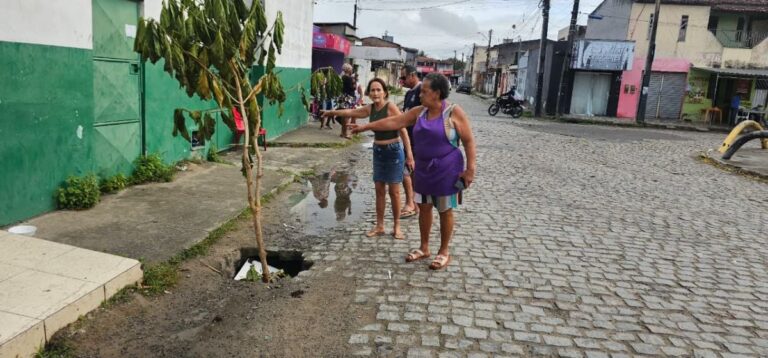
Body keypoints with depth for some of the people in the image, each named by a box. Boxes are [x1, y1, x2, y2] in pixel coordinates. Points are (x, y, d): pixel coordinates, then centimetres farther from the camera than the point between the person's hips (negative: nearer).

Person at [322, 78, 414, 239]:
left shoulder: (391, 107, -15)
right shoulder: (370, 109, 3)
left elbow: (403, 131, -17)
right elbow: (351, 112, 20)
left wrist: (409, 155, -20)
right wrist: (332, 112, 31)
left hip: (393, 151, -6)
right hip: (378, 151, 6)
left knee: (394, 191, 1)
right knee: (379, 190, 9)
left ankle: (397, 227, 13)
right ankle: (379, 226, 19)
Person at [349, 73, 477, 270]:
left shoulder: (454, 113, -13)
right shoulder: (419, 112, 4)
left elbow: (469, 141, -11)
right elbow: (393, 122, 6)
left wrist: (470, 168, -16)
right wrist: (366, 126, 5)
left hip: (446, 170, -6)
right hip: (423, 169, 6)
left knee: (445, 211, 5)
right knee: (424, 207, 14)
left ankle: (444, 252, 19)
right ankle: (424, 247, 29)